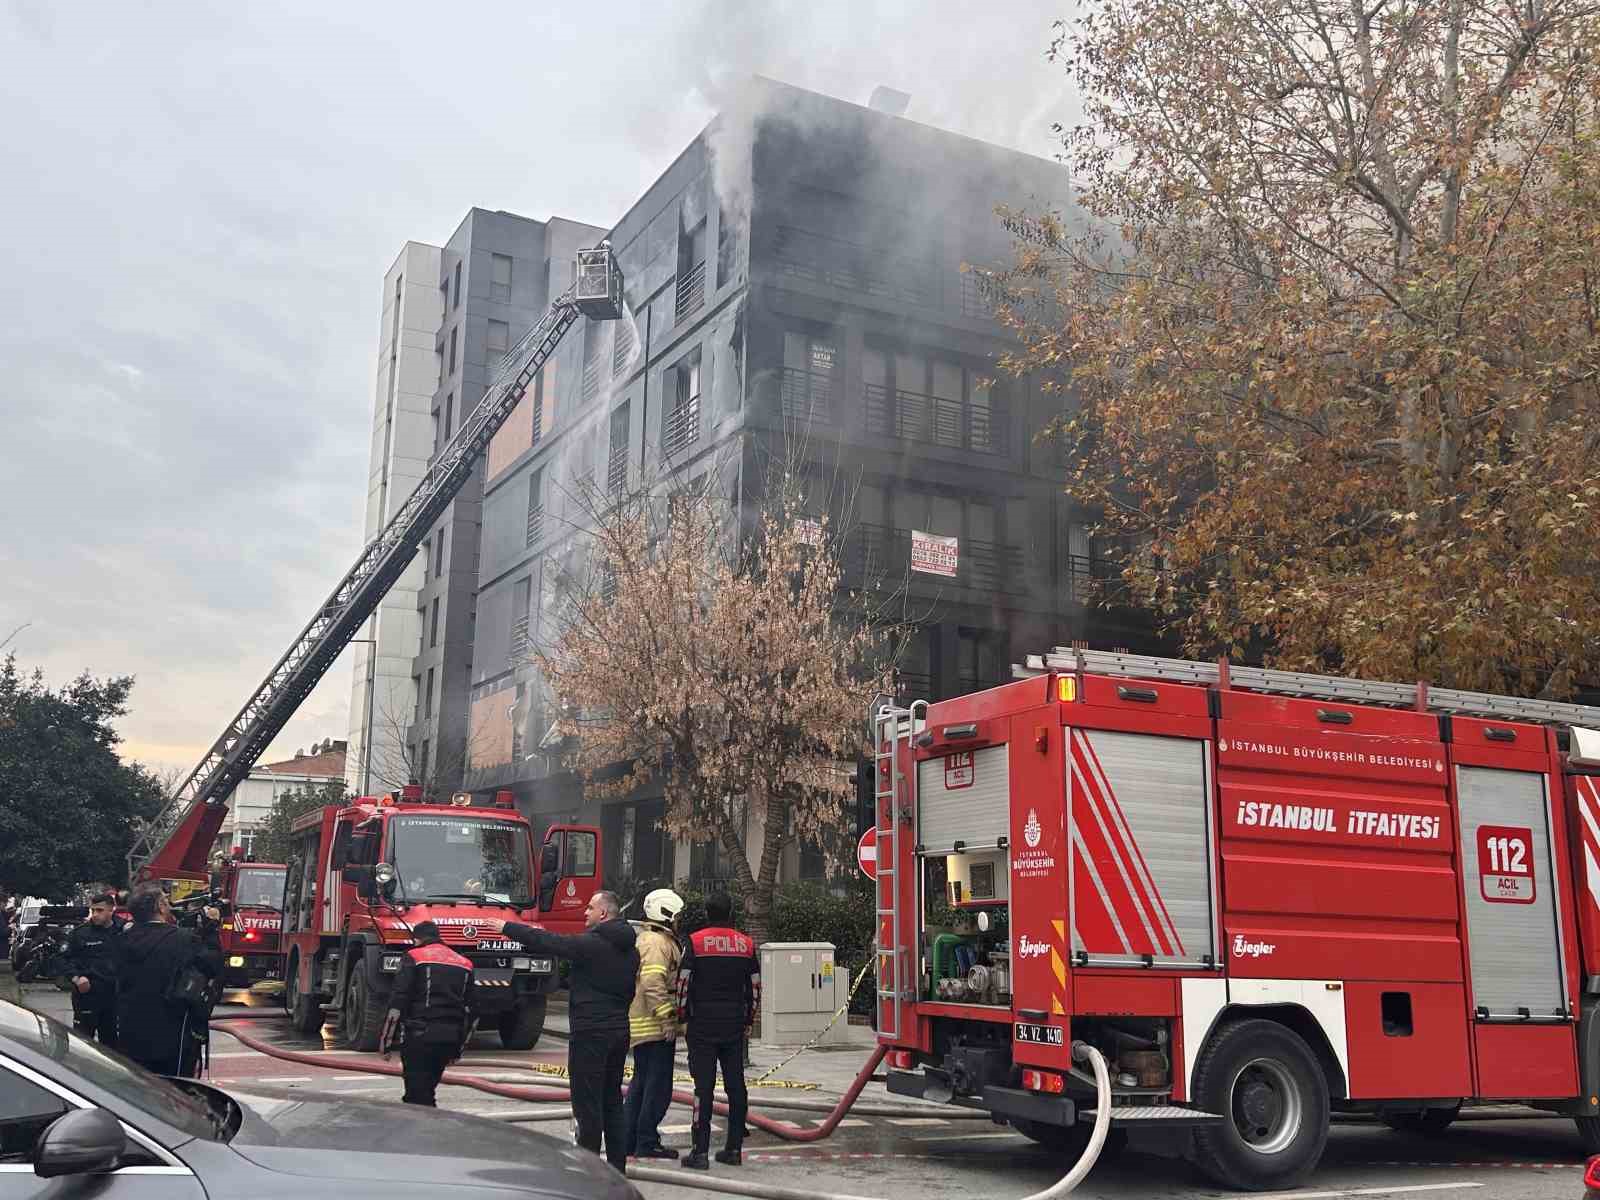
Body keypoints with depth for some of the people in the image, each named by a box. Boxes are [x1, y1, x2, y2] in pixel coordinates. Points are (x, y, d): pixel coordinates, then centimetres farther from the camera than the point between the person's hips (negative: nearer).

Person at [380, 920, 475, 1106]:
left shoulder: (413, 958, 0)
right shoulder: (464, 964, 18)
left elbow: (397, 1002, -7)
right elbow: (469, 1010, 20)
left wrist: (386, 1042, -3)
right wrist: (458, 1049, 26)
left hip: (419, 1035, -6)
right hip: (449, 1039, 6)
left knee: (417, 1093, -5)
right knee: (428, 1088, 19)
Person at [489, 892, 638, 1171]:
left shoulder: (592, 943, -15)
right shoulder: (630, 949, 10)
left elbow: (546, 942, -12)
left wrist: (507, 927, -1)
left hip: (590, 1031, -8)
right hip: (620, 1030, 8)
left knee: (587, 1102, -1)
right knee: (612, 1100, 15)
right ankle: (617, 1167, 18)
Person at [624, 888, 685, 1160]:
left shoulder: (645, 939, 19)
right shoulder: (657, 943, -15)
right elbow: (652, 983, -26)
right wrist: (667, 1016, -23)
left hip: (640, 1025, 11)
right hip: (655, 1026, -11)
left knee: (641, 1082, 17)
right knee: (658, 1085, -4)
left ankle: (628, 1140, 21)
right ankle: (647, 1143, 0)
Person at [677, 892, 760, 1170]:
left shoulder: (696, 942, -5)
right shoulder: (746, 944, 6)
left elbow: (683, 983, -7)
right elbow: (755, 987, 9)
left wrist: (681, 1016, 5)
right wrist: (749, 1019, 19)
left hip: (702, 1025, -3)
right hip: (735, 1026, 3)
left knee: (704, 1086, -2)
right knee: (736, 1085, 9)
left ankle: (700, 1151, -3)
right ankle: (734, 1148, 13)